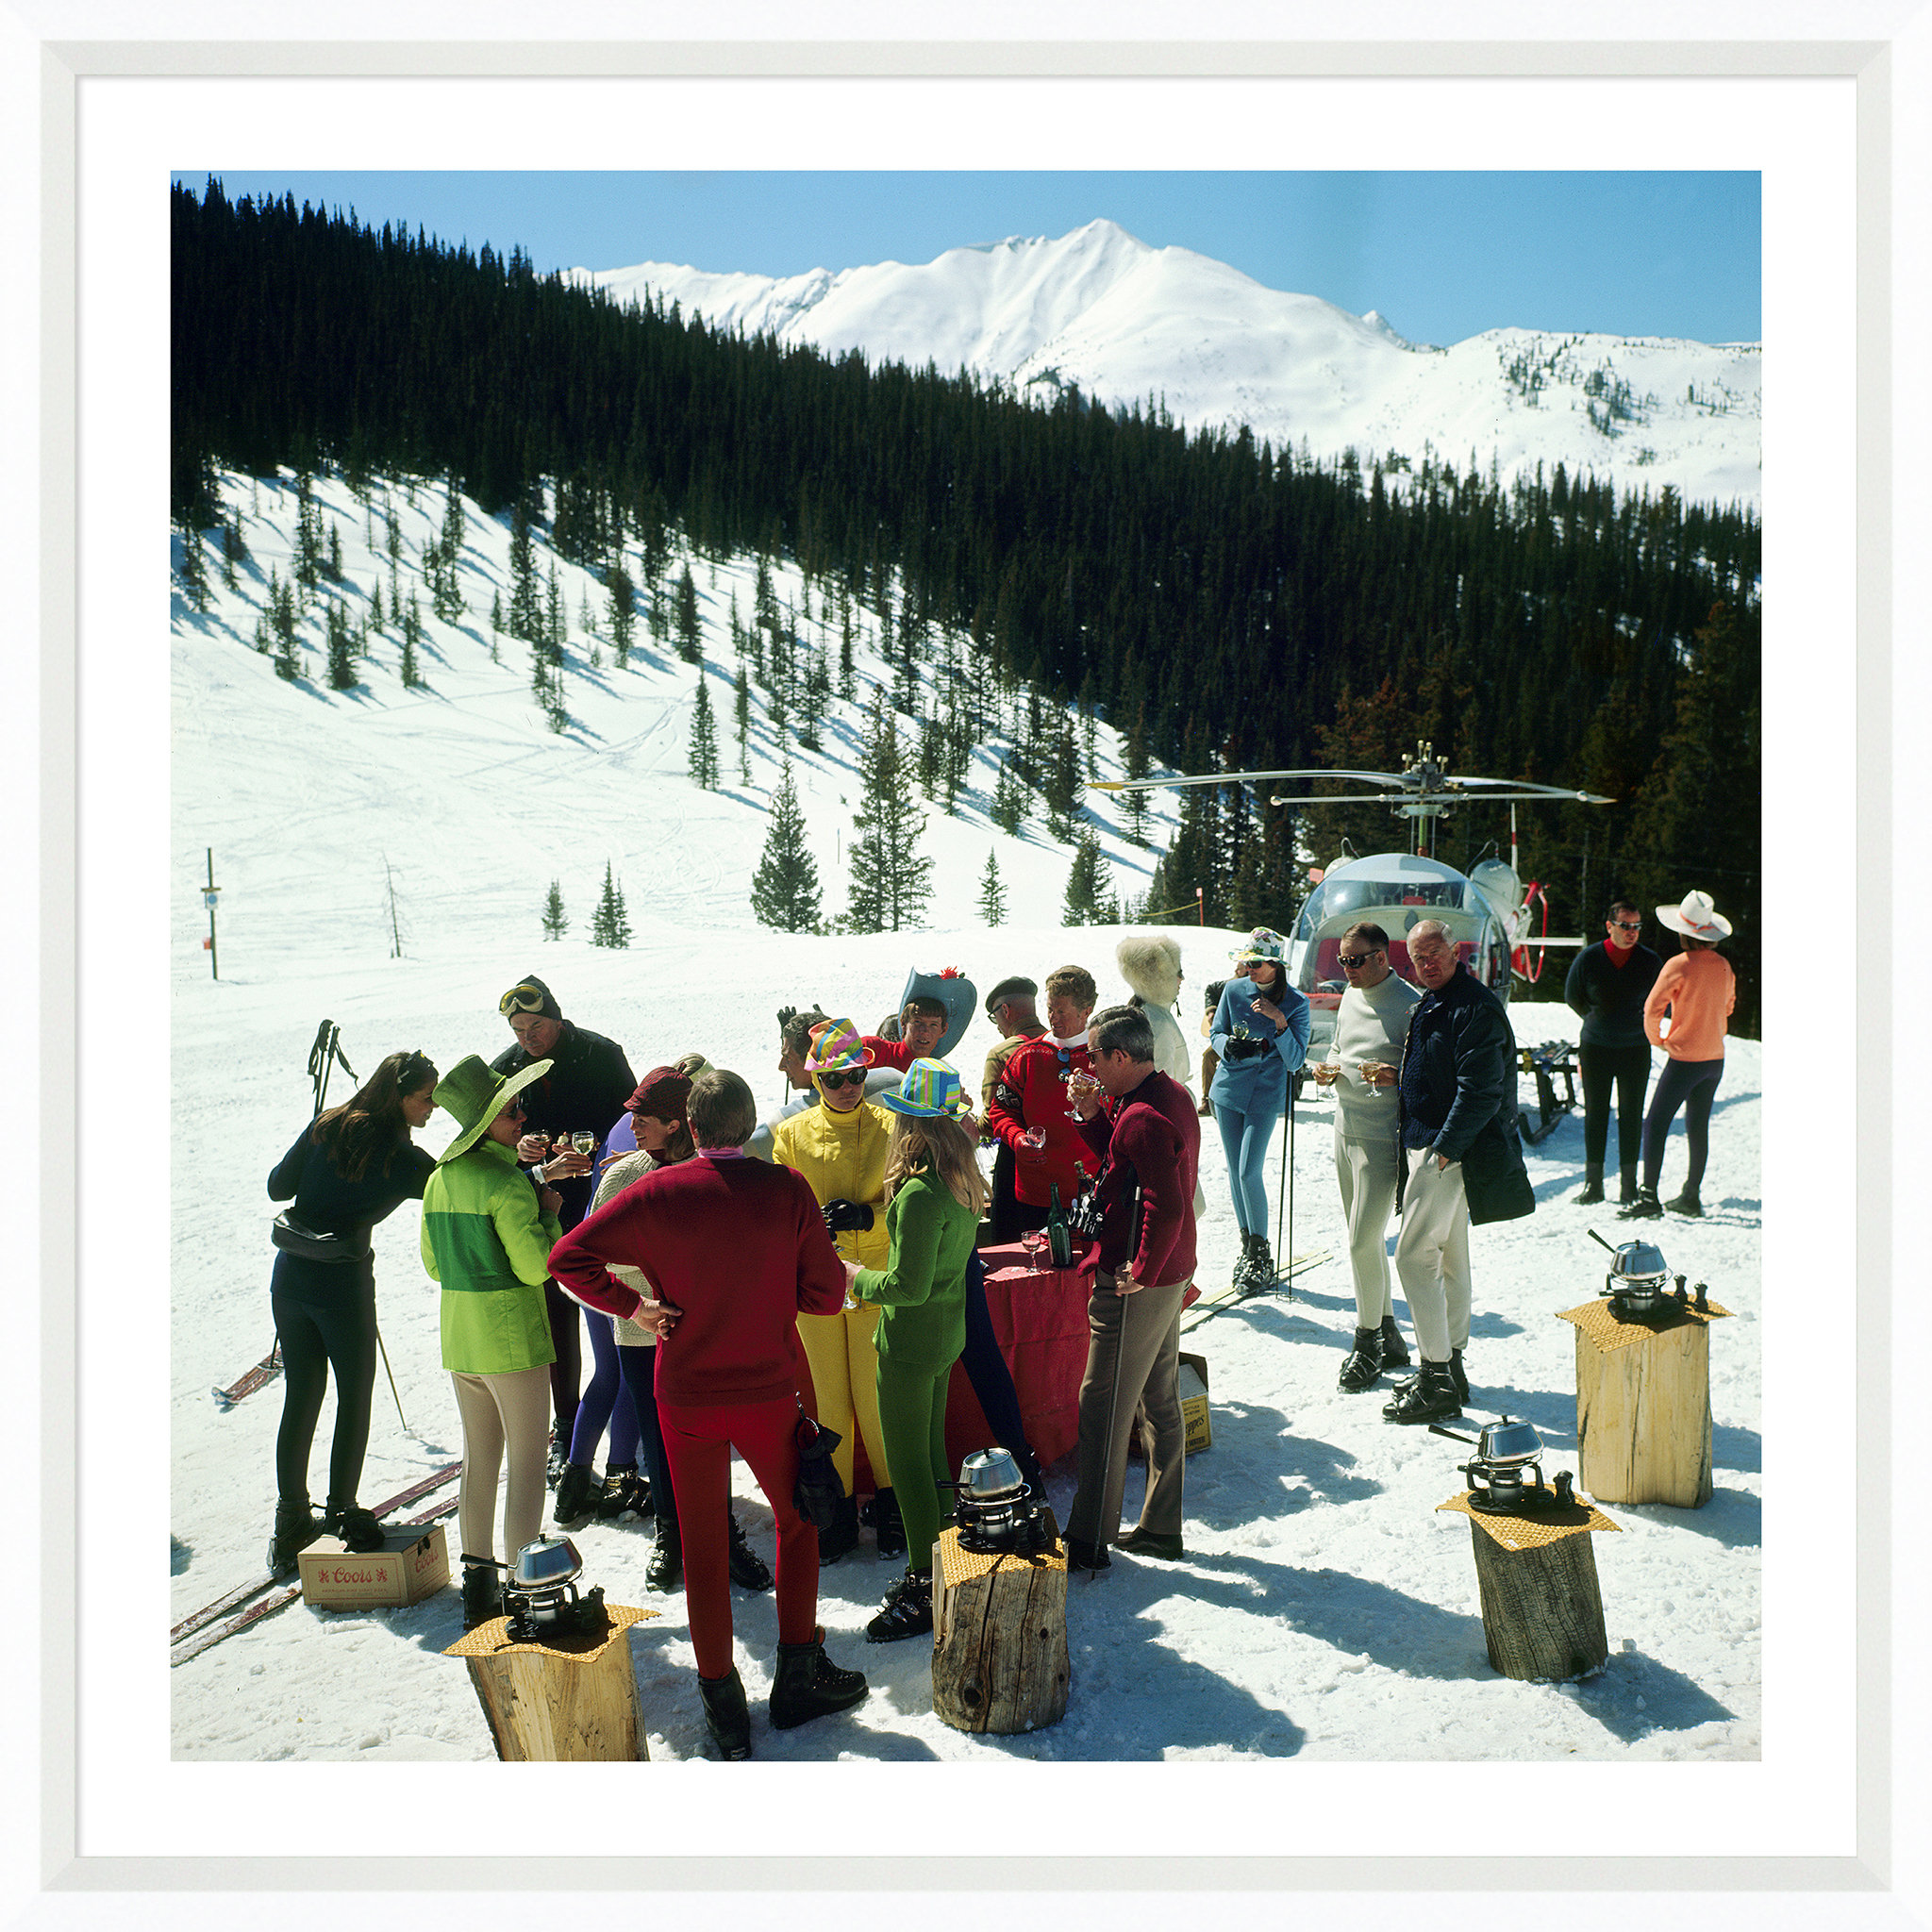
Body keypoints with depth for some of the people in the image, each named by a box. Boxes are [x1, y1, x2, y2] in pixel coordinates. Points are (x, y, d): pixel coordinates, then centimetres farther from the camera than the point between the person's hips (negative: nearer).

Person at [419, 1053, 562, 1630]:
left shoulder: (439, 1179, 6)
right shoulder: (506, 1182, -19)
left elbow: (434, 1265, 14)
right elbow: (536, 1267, -19)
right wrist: (549, 1212, -7)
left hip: (459, 1339, 8)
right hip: (513, 1339, -8)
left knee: (479, 1458, 16)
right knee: (528, 1461, 2)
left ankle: (478, 1582, 23)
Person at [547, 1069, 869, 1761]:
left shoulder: (658, 1192, -10)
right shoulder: (787, 1190, -11)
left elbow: (568, 1257, -10)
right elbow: (825, 1294, -6)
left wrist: (633, 1305, -2)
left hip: (687, 1398, 1)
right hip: (769, 1392, 0)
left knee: (703, 1547, 13)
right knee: (798, 1520, 22)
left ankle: (723, 1704, 21)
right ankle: (799, 1674, 27)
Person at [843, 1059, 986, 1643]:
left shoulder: (918, 1194, -26)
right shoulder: (963, 1179, 2)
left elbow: (909, 1285, -24)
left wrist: (857, 1278, -9)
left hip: (911, 1340, -9)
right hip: (947, 1332, 9)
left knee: (907, 1464, 4)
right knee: (931, 1453, 20)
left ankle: (924, 1594, 14)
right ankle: (937, 1571, 32)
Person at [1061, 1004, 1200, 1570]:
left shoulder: (1143, 1118, -23)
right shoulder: (1172, 1094, 8)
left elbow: (1165, 1208, -31)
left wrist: (1140, 1271, -21)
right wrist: (1091, 1116, 5)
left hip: (1136, 1284, -10)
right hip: (1171, 1273, 10)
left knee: (1103, 1409, 0)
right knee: (1161, 1402, 16)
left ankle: (1090, 1540, 10)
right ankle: (1160, 1529, 27)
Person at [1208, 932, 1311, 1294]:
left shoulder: (1296, 1003, -6)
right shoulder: (1234, 990, 1)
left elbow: (1295, 1062, -7)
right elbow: (1215, 1035, 8)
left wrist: (1280, 1023, -21)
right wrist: (1230, 1045, -14)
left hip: (1266, 1094, -3)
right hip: (1229, 1087, 4)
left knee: (1250, 1172, -11)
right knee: (1235, 1171, 8)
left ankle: (1261, 1255, 3)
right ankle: (1247, 1245, 22)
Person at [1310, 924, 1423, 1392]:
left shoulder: (1409, 1005, -14)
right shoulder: (1351, 996, 12)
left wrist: (1395, 1074, -30)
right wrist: (1329, 1067, 4)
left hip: (1382, 1138, -8)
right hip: (1346, 1129, 8)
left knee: (1363, 1242, -6)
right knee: (1365, 1240, 14)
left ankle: (1367, 1346, 9)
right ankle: (1388, 1337, 27)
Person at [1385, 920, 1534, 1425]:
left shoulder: (1476, 1008, -16)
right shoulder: (1426, 1006, 15)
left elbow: (1481, 1092, -21)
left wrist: (1444, 1149, -20)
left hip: (1451, 1152, -10)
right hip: (1425, 1144, 10)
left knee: (1414, 1256, -11)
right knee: (1448, 1259, 15)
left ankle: (1437, 1381, -5)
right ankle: (1450, 1365, 25)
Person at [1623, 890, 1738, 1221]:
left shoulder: (1679, 965, -14)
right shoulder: (1723, 965, 4)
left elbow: (1653, 1008, -13)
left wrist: (1657, 1039, 3)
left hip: (1685, 1057, -7)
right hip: (1715, 1057, 7)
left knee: (1656, 1124, -5)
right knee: (1698, 1127, 14)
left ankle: (1649, 1197, -10)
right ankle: (1691, 1196, 21)